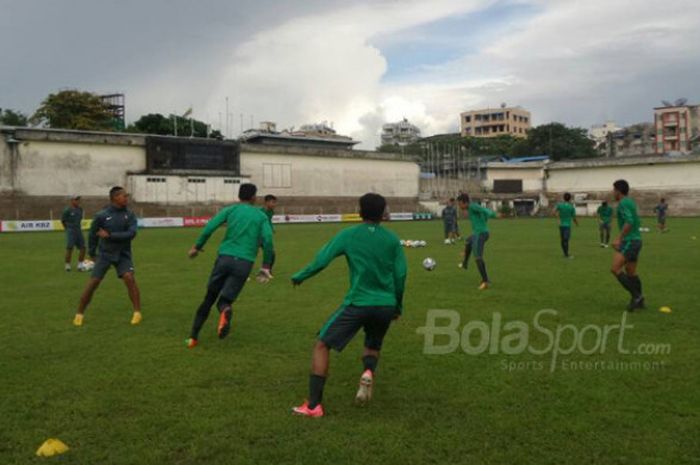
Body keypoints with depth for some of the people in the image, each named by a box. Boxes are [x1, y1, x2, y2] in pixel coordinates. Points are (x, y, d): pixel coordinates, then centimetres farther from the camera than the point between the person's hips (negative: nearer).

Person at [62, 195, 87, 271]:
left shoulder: (80, 209, 9)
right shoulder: (67, 210, -9)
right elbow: (62, 220, -2)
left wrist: (79, 227, 14)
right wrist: (68, 229, 3)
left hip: (79, 231, 6)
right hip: (71, 232, -6)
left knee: (83, 248, 2)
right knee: (69, 248, -4)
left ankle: (80, 265, 11)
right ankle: (67, 265, 8)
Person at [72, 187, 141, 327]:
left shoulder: (129, 215, -5)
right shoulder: (101, 215, -10)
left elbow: (131, 233, -18)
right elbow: (93, 234, 4)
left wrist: (110, 235, -22)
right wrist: (92, 254, 10)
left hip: (123, 254, 1)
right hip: (105, 254, 0)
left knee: (129, 278, -20)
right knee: (93, 283, -3)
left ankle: (137, 313, -11)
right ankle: (79, 313, 14)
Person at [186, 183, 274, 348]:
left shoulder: (231, 209, 12)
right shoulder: (261, 216, 11)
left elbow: (210, 226, -1)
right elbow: (267, 239, -3)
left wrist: (197, 246, 9)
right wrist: (265, 266, 3)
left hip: (225, 258, 1)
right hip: (244, 262, -1)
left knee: (209, 298, 15)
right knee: (225, 300, 3)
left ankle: (193, 337, 15)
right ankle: (225, 311, -35)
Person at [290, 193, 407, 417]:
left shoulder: (348, 235, -1)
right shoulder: (392, 239, 6)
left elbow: (320, 261, -4)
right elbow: (400, 275, 6)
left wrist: (298, 277, 13)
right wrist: (398, 306, 20)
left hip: (358, 304, -3)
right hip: (386, 305, 4)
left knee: (322, 345, 7)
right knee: (373, 345, 30)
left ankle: (313, 405, 0)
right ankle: (368, 372, -4)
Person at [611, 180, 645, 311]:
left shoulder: (623, 203, -13)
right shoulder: (630, 202, 17)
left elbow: (629, 221, -25)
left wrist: (619, 239, -22)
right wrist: (621, 239, 24)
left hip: (629, 241, -10)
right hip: (636, 240, 10)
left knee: (615, 269, -13)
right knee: (631, 272, 15)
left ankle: (636, 295, -11)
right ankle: (639, 301, 19)